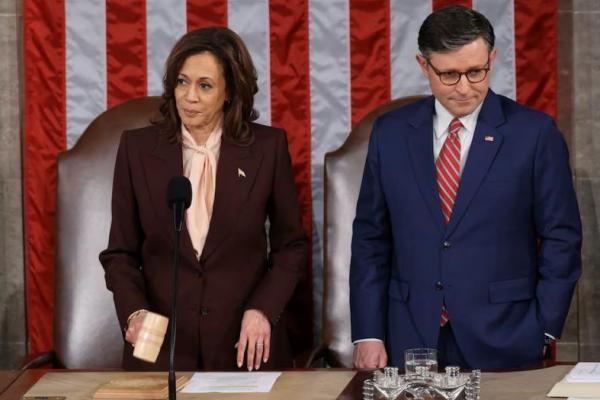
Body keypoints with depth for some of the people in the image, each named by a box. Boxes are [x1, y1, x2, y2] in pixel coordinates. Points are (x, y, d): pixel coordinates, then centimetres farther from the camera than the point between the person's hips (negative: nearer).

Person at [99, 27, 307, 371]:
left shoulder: (268, 147, -4)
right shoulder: (138, 148, -1)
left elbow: (291, 245, 4)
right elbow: (121, 251, 4)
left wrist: (263, 310, -10)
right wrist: (134, 312, -13)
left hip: (247, 342, 0)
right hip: (161, 343, 1)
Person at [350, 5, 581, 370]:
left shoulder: (533, 132, -3)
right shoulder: (390, 133, 5)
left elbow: (561, 238, -1)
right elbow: (370, 238, 7)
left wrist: (544, 332, -5)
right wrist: (368, 334, 1)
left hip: (503, 341, -2)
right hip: (411, 340, 2)